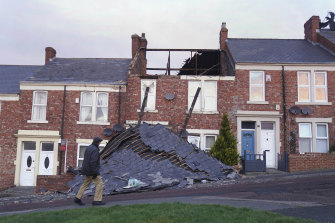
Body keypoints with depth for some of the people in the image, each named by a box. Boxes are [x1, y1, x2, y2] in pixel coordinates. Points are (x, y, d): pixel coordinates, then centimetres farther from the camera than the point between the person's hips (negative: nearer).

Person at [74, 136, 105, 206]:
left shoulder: (89, 148, 11)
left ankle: (78, 198, 20)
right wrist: (95, 173, -23)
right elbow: (93, 162, -26)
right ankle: (97, 200, -2)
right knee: (99, 183, -3)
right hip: (92, 170, -10)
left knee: (85, 184, 18)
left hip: (87, 169, 10)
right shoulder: (95, 150, -19)